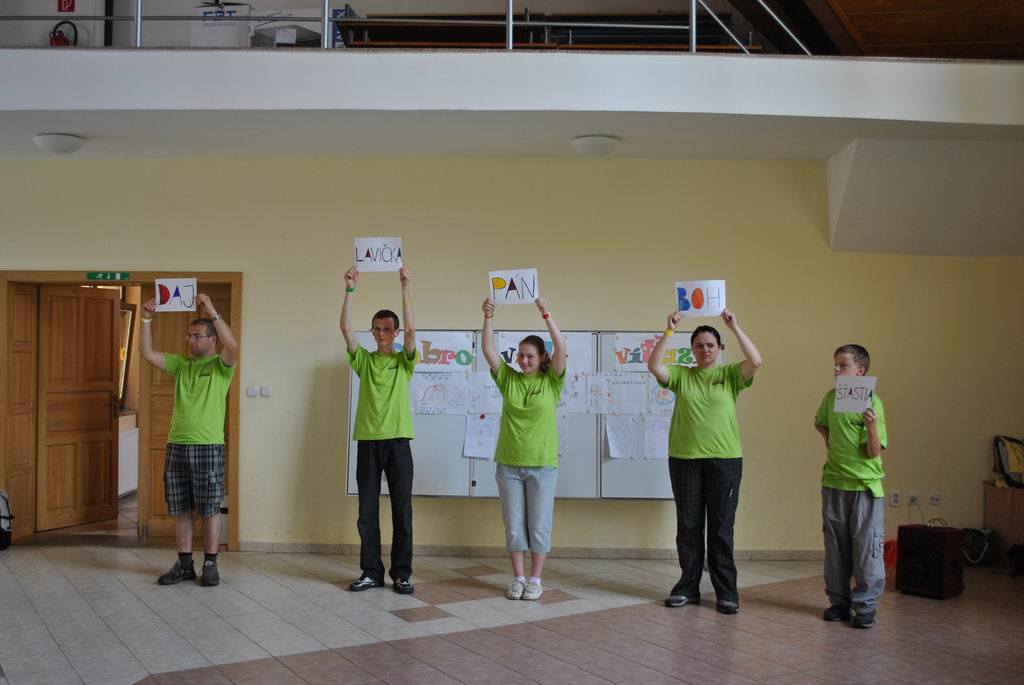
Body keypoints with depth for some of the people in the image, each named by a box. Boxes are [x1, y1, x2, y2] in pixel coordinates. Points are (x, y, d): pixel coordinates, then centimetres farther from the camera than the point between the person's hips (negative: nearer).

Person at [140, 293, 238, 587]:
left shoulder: (221, 365, -1)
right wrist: (147, 320, -6)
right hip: (176, 446, 5)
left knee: (210, 510, 1)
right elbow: (148, 354, 4)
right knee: (181, 510, 10)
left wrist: (212, 312, -25)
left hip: (208, 447, -5)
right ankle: (184, 565, 19)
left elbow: (233, 346, -22)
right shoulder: (180, 364, 13)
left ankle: (210, 566, 10)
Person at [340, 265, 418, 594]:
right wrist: (350, 289, -12)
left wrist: (405, 288, -17)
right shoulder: (364, 359, 10)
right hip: (368, 441, 2)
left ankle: (401, 573, 10)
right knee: (367, 512, 5)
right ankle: (371, 572, 15)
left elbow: (411, 329, -11)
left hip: (397, 441, -1)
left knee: (402, 510, 2)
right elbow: (345, 327, -3)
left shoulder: (403, 361, 6)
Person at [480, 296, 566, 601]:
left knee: (539, 526, 5)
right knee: (514, 526, 8)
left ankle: (535, 580, 16)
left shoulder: (551, 381, -1)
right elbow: (488, 349, -4)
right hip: (509, 464, 2)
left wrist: (546, 314, -24)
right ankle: (518, 578, 18)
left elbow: (561, 348, -15)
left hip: (542, 464, -2)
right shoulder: (508, 378, 5)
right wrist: (488, 317, -16)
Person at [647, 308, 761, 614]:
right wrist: (669, 330, -15)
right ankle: (688, 588, 18)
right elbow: (653, 365, -9)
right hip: (685, 460, 2)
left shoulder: (730, 375, 4)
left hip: (725, 460, -1)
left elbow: (755, 362, -14)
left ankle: (726, 592, 11)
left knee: (721, 528, 4)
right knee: (688, 527, 8)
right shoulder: (681, 375, 7)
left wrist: (735, 327, -16)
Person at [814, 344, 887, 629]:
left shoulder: (872, 403, -11)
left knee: (867, 548, -2)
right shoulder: (830, 397, 4)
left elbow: (874, 453, -16)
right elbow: (820, 422, 27)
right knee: (835, 548, 11)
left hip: (865, 485, -5)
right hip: (833, 482, 5)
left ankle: (865, 606, 8)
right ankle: (839, 601, 22)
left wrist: (873, 427, -32)